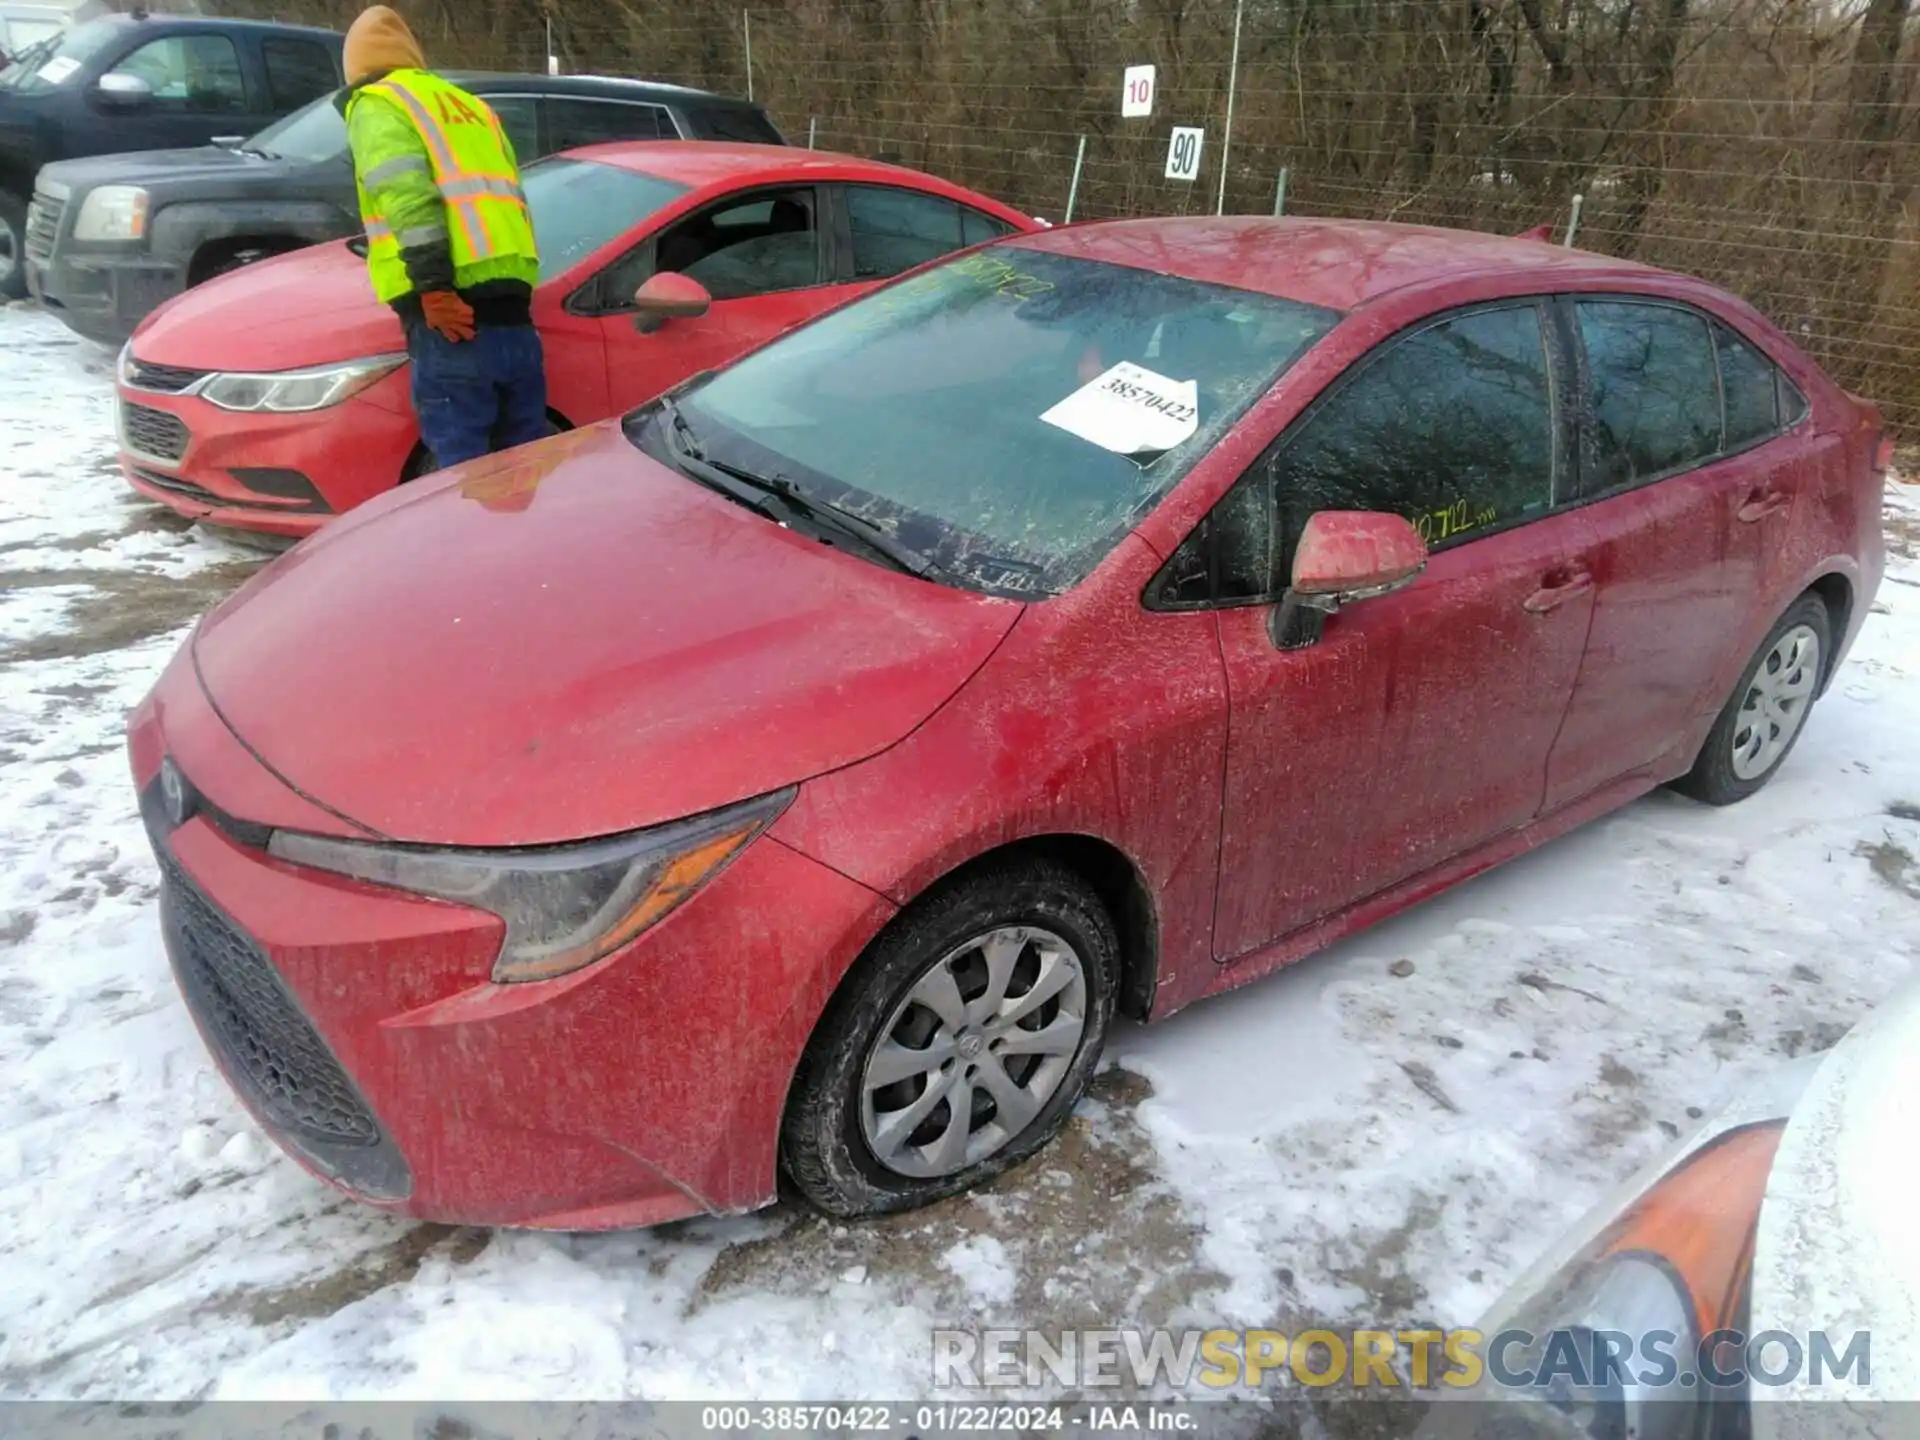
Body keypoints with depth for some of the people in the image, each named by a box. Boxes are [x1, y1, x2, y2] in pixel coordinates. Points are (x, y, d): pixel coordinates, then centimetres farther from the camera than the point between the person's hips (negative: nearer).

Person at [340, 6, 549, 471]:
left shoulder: (376, 105, 7)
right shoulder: (468, 104, 31)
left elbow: (406, 196, -11)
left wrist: (433, 289, -18)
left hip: (451, 311, -7)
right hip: (513, 310, 7)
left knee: (465, 470, -7)